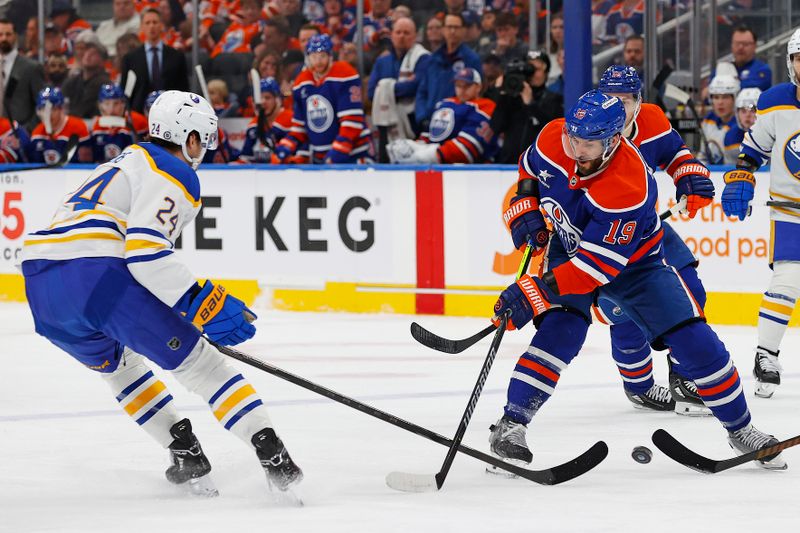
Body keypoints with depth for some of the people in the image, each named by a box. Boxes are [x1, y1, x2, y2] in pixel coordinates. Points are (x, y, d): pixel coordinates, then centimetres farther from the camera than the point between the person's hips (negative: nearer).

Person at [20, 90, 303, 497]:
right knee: (198, 360, 1)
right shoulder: (175, 173, 3)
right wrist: (203, 305, -13)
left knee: (117, 364, 31)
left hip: (39, 283, 8)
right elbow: (145, 251, -14)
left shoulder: (124, 163, 32)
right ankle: (273, 457, -6)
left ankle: (185, 451, 21)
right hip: (96, 276, -8)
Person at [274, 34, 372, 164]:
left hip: (351, 156, -7)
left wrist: (337, 152, -23)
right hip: (319, 158, 7)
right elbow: (300, 124, 16)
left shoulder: (345, 75, -13)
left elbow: (352, 121, -18)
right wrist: (287, 147, 0)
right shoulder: (301, 84, 8)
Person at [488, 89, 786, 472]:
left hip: (632, 262, -3)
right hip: (567, 248, 3)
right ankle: (510, 424, -23)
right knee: (560, 332, -25)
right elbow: (530, 169, 5)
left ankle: (740, 429, 10)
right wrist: (525, 211, -11)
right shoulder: (552, 139, -22)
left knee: (694, 341, -8)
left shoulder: (629, 188, -39)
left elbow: (596, 265, -38)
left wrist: (535, 290, -42)